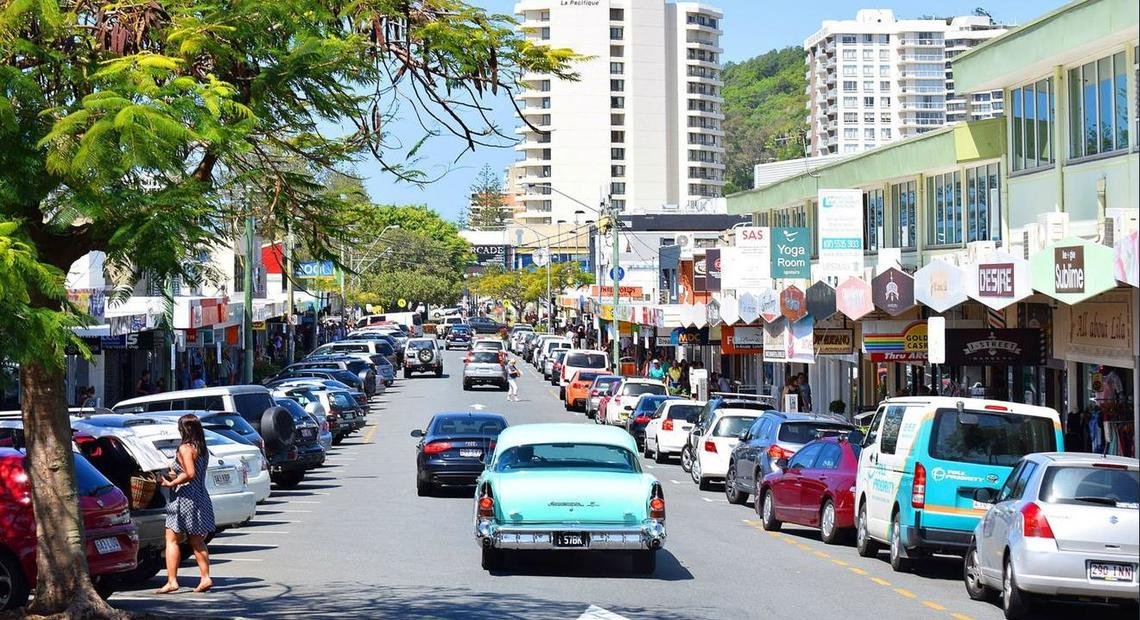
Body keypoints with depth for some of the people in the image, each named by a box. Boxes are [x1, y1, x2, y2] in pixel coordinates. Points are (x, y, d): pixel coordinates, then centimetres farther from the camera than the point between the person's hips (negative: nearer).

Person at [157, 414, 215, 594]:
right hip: (200, 498, 8)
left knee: (172, 540, -3)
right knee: (197, 542, 15)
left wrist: (171, 483, -15)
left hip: (184, 498, -8)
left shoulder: (185, 448, -13)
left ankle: (172, 581, -8)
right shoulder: (203, 450, 11)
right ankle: (205, 578, 9)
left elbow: (190, 474, -25)